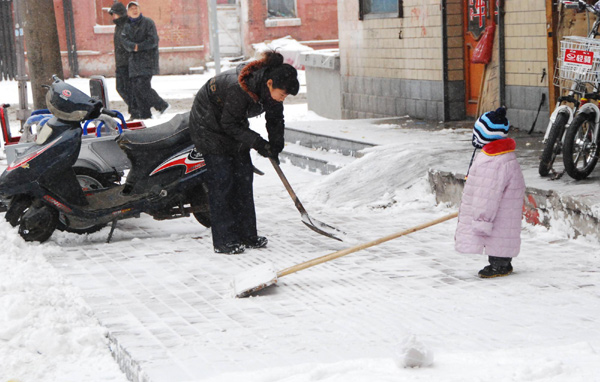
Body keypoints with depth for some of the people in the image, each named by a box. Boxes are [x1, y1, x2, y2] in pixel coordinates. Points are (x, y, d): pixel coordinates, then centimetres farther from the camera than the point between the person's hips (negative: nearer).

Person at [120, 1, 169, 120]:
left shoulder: (148, 22, 0)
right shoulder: (127, 26, 15)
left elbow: (153, 40, -9)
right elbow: (125, 41, -2)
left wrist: (139, 47, -11)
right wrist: (134, 47, -21)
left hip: (148, 58, -6)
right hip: (134, 60, 6)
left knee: (143, 86, -17)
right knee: (135, 87, 0)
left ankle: (162, 105, -3)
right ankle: (144, 113, 5)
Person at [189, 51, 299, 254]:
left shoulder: (271, 88, -15)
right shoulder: (240, 87, -37)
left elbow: (275, 119, 1)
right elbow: (229, 124, -27)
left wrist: (275, 146, -9)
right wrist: (257, 143, -27)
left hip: (233, 123, 8)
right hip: (209, 123, -8)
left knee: (244, 176, 4)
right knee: (221, 180, -11)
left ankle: (246, 235, 11)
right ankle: (223, 241, -7)